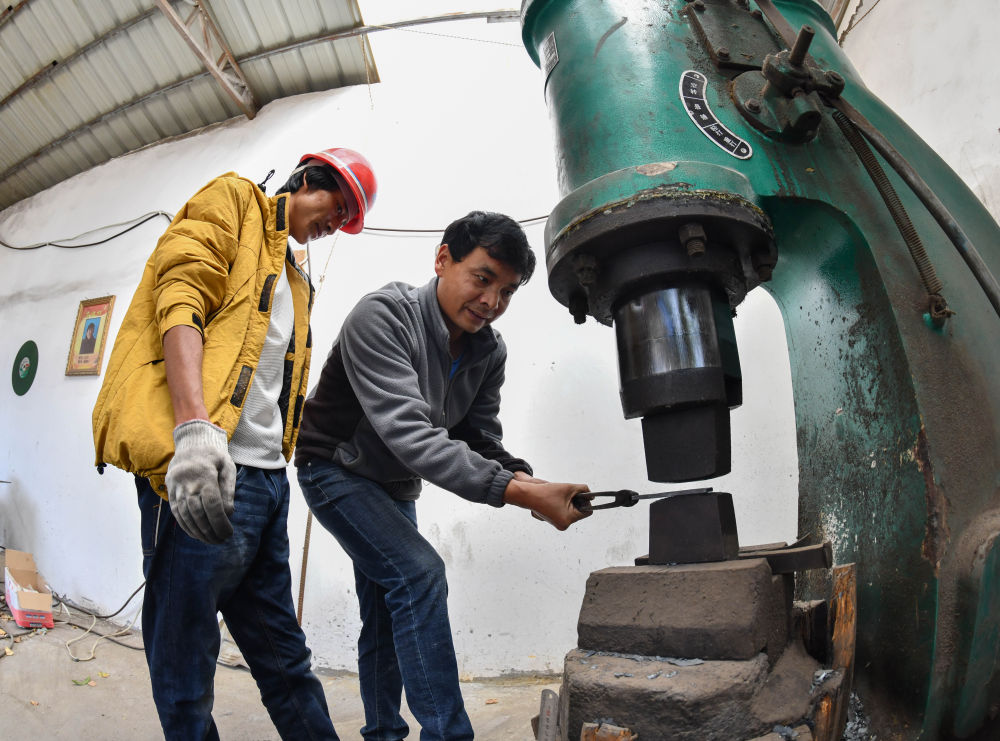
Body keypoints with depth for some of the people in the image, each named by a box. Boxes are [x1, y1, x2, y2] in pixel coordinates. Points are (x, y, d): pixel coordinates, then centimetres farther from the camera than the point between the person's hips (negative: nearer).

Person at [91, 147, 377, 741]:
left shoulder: (294, 280, 27)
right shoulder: (232, 202, 5)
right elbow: (181, 302, -12)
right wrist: (195, 427, -26)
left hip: (265, 478, 8)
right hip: (202, 471, -8)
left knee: (282, 651, 14)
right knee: (186, 657, 2)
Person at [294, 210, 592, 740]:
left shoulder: (490, 353, -9)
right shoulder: (382, 317, -30)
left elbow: (479, 438, -6)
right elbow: (409, 434, -41)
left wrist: (522, 478, -29)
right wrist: (517, 492, -47)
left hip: (395, 487, 7)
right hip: (336, 470, -6)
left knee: (388, 618, 13)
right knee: (420, 574, -23)